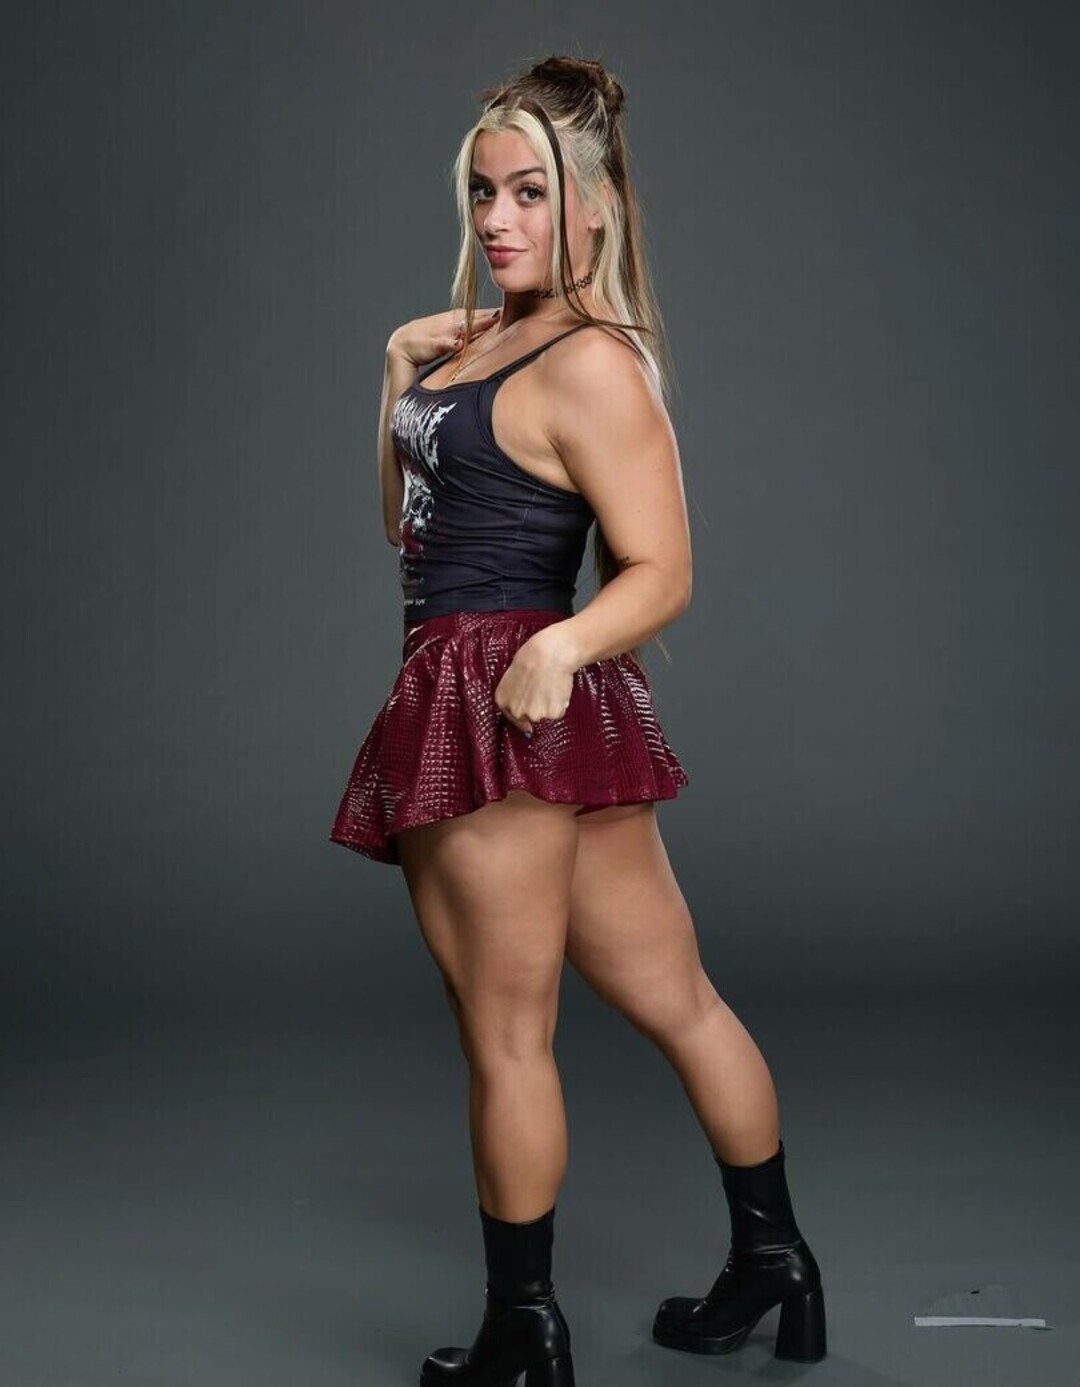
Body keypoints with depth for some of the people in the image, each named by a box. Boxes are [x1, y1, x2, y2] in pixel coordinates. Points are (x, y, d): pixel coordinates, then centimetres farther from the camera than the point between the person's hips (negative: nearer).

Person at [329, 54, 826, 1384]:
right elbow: (407, 522, 21)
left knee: (505, 1036, 3)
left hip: (508, 703, -9)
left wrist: (564, 644, -35)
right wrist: (401, 373, 11)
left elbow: (659, 572, -17)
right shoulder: (481, 333, 15)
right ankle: (774, 1267, 27)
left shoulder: (589, 364, -13)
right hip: (506, 717, 9)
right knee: (674, 997, 14)